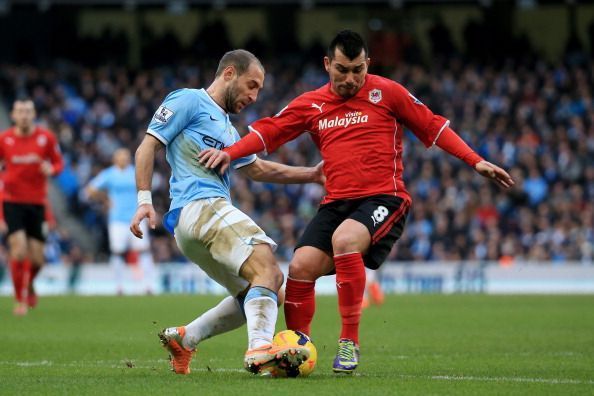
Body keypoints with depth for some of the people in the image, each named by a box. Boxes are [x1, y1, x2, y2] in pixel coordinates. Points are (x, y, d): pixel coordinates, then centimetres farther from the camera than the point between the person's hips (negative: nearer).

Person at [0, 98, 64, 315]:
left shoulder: (46, 138, -1)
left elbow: (59, 163, 7)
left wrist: (51, 169, -16)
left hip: (37, 201, 1)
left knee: (36, 257, 2)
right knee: (19, 250, -16)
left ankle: (29, 285, 36)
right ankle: (21, 299, -3)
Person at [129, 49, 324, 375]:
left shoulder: (227, 128, 31)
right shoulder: (188, 101, 4)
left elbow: (256, 169, 41)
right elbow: (147, 147, -3)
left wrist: (311, 175, 35)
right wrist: (144, 199, -14)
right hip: (198, 206, -10)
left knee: (261, 293, 11)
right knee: (265, 265, -27)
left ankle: (183, 338, 15)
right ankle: (260, 348, -44)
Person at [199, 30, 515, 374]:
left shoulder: (387, 92, 2)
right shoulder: (311, 105, 12)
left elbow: (432, 127, 6)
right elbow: (269, 131, 11)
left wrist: (476, 162, 0)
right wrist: (229, 153, -5)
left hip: (384, 198, -5)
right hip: (336, 203, 5)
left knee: (344, 239, -33)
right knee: (301, 267, -14)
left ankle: (350, 342, -24)